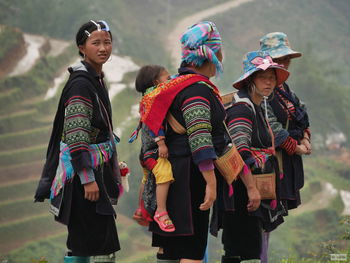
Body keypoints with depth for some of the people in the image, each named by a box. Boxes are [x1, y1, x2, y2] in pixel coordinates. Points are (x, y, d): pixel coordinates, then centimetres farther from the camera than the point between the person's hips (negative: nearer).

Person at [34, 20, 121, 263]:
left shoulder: (97, 79, 14)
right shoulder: (80, 84, -16)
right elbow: (76, 136, -21)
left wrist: (114, 168, 26)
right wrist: (88, 179, -23)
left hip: (96, 170, 10)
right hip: (81, 172, -10)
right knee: (103, 243, -11)